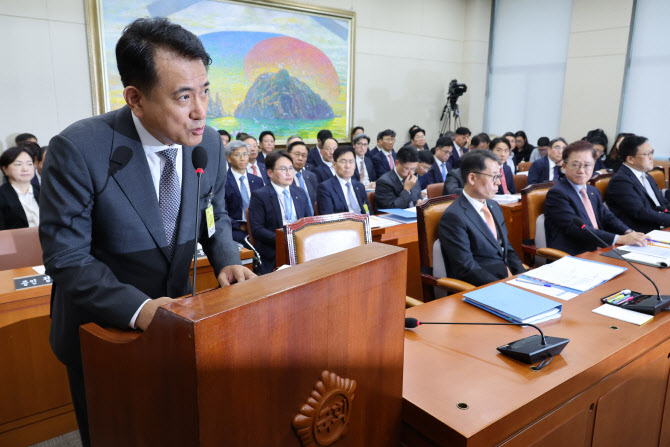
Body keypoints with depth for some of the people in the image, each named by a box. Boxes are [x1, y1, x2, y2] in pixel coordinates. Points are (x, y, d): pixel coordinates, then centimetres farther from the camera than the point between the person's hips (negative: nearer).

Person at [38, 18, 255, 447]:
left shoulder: (209, 143, -11)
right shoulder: (77, 150, -25)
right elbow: (66, 258, -21)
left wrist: (226, 261, -13)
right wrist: (138, 307, -34)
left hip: (174, 314, 4)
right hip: (101, 328, -3)